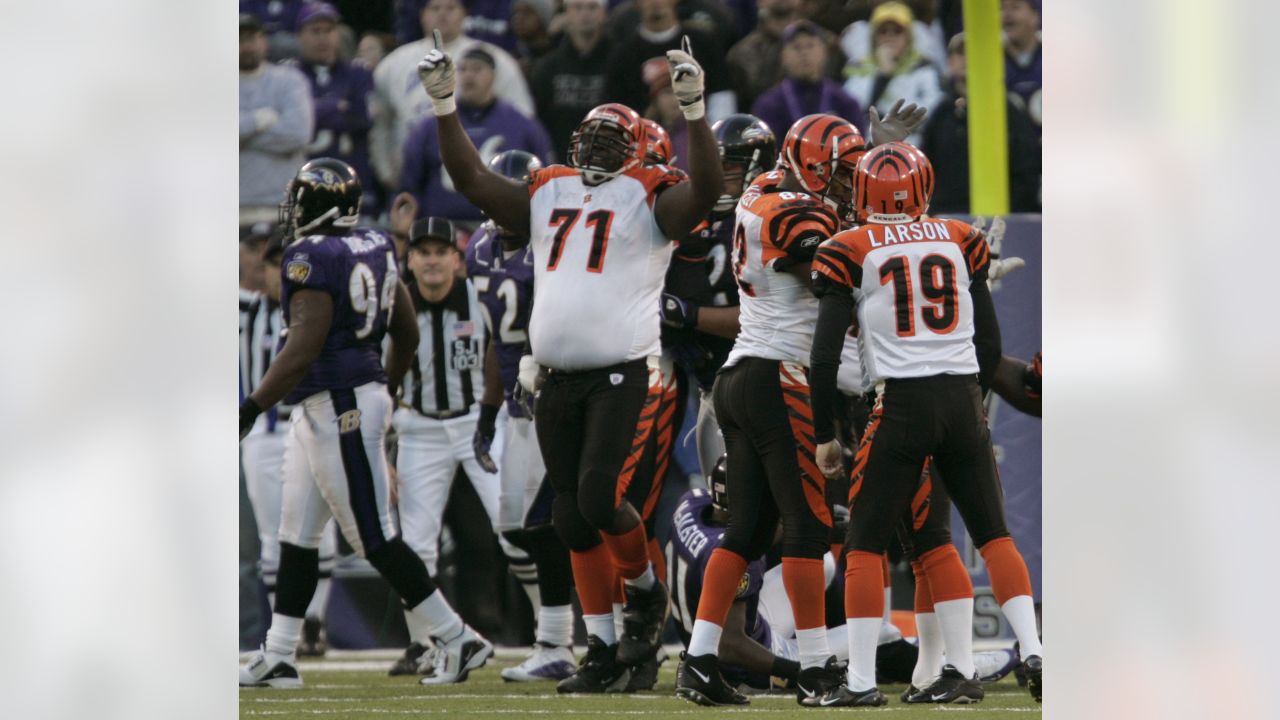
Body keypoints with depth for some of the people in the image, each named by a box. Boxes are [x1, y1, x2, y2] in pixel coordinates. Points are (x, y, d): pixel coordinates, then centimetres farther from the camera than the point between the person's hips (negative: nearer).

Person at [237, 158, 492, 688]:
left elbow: (304, 347, -23)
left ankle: (457, 640, -3)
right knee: (296, 537, 12)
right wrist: (386, 392, 31)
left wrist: (252, 408, -22)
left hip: (338, 407, -10)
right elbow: (407, 333, 17)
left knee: (376, 539, -5)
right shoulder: (376, 250, 10)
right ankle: (276, 659, 14)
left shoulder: (310, 258, -16)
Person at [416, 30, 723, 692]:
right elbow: (472, 179, 14)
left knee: (599, 499, -17)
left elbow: (704, 190, -20)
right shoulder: (547, 195, 14)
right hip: (556, 381, 6)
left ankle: (646, 591, 13)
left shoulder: (648, 197, -2)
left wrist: (693, 109, -29)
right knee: (573, 520, 6)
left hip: (622, 376, -6)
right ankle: (604, 653, 13)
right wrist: (444, 106, 5)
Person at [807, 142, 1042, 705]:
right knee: (994, 534, 13)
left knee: (865, 545, 5)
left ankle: (861, 680, 0)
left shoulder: (851, 251, -1)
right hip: (963, 399, 3)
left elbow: (825, 356, -3)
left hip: (904, 404, -3)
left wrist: (824, 435, 5)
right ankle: (1033, 652, 1)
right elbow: (990, 345, 13)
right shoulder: (960, 241, 10)